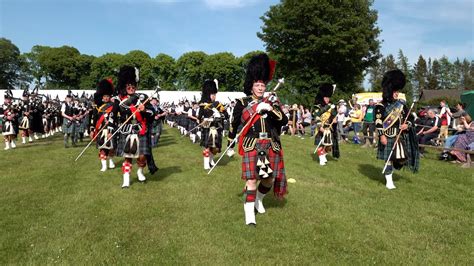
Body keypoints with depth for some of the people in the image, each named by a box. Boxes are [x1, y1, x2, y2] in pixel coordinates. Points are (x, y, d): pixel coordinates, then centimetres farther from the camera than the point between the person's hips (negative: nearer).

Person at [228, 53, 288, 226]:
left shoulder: (272, 101, 8)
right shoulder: (243, 102, 3)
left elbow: (284, 121, -4)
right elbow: (234, 124, 12)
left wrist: (271, 109, -21)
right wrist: (230, 145, 16)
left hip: (271, 146, 3)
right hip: (252, 146, -3)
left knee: (270, 178, 11)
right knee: (252, 178, -8)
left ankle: (258, 199, 38)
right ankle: (249, 212, 1)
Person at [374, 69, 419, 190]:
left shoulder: (401, 104, 11)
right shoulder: (381, 106, -6)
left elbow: (409, 118, 14)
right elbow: (378, 121, -11)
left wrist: (407, 125, -8)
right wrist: (381, 135, -17)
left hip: (401, 136, 5)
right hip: (388, 136, -5)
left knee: (403, 158, 6)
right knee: (388, 158, 0)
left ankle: (392, 168, 36)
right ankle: (389, 181, 12)